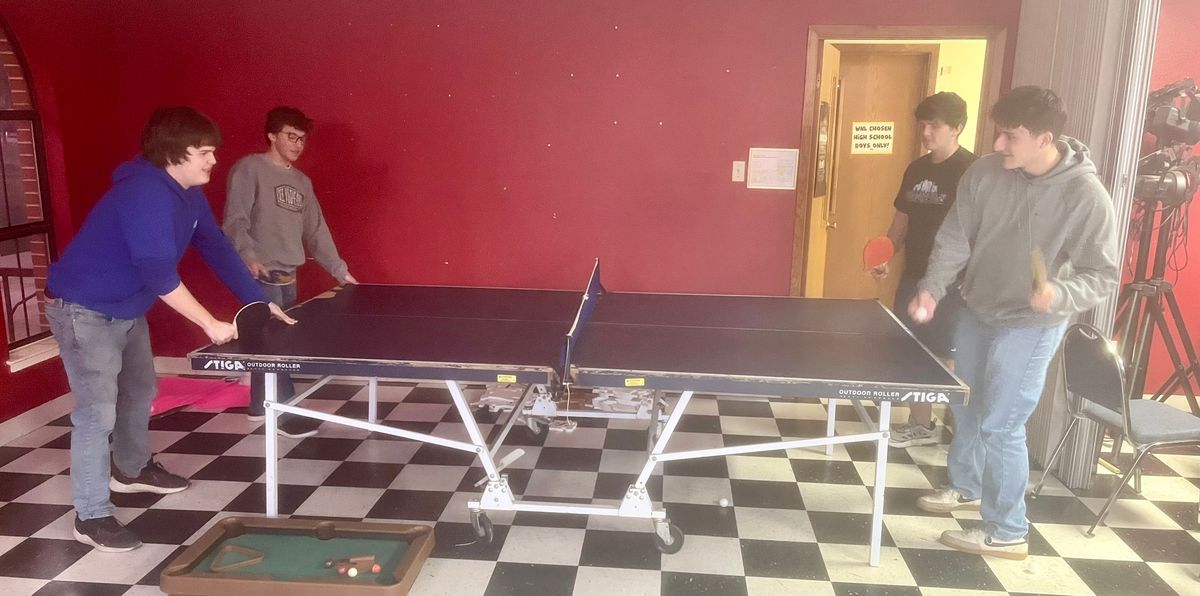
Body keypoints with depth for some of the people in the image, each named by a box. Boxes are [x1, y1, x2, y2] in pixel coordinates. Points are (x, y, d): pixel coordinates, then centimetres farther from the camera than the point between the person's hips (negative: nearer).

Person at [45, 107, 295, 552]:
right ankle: (91, 517, 1)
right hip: (83, 311, -10)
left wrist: (259, 301, 2)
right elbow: (160, 274, -36)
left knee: (140, 391, 22)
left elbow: (217, 249, 5)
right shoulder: (145, 195, -31)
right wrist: (210, 325, -34)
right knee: (98, 411, -9)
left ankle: (131, 470, 44)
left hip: (126, 308, 10)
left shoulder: (190, 195, 0)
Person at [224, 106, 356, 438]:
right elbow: (235, 221, -14)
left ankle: (260, 405, 26)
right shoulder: (249, 169, -6)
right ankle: (288, 414, -4)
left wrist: (339, 270, 14)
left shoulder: (302, 182, 17)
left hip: (288, 276, 7)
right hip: (261, 275, -7)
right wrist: (249, 256, -30)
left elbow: (315, 230, 18)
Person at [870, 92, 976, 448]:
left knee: (948, 360, -1)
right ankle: (921, 424, 28)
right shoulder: (916, 169, 11)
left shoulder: (971, 171, -12)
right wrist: (886, 258, 9)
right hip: (913, 277, 8)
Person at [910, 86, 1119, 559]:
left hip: (1029, 327, -6)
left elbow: (1104, 275, -16)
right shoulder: (984, 172, -10)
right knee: (966, 408, 21)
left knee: (1000, 425, -5)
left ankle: (1006, 533, 13)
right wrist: (931, 289, -17)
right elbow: (955, 239, -3)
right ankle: (966, 488, 46)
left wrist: (1058, 295, -35)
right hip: (976, 313, 6)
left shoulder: (1087, 196, -21)